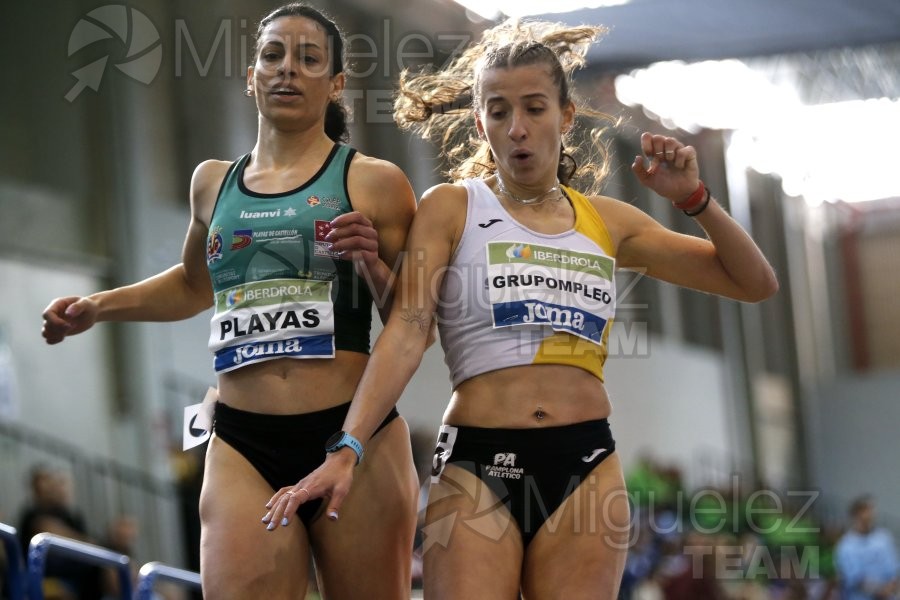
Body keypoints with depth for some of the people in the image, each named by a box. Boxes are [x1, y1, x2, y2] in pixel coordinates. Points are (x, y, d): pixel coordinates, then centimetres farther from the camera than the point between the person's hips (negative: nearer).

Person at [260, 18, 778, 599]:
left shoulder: (608, 222, 13)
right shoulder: (451, 208, 5)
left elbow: (756, 284, 16)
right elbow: (407, 331, -8)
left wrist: (695, 198, 1)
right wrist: (348, 449, -21)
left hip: (586, 468, 3)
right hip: (476, 469, -3)